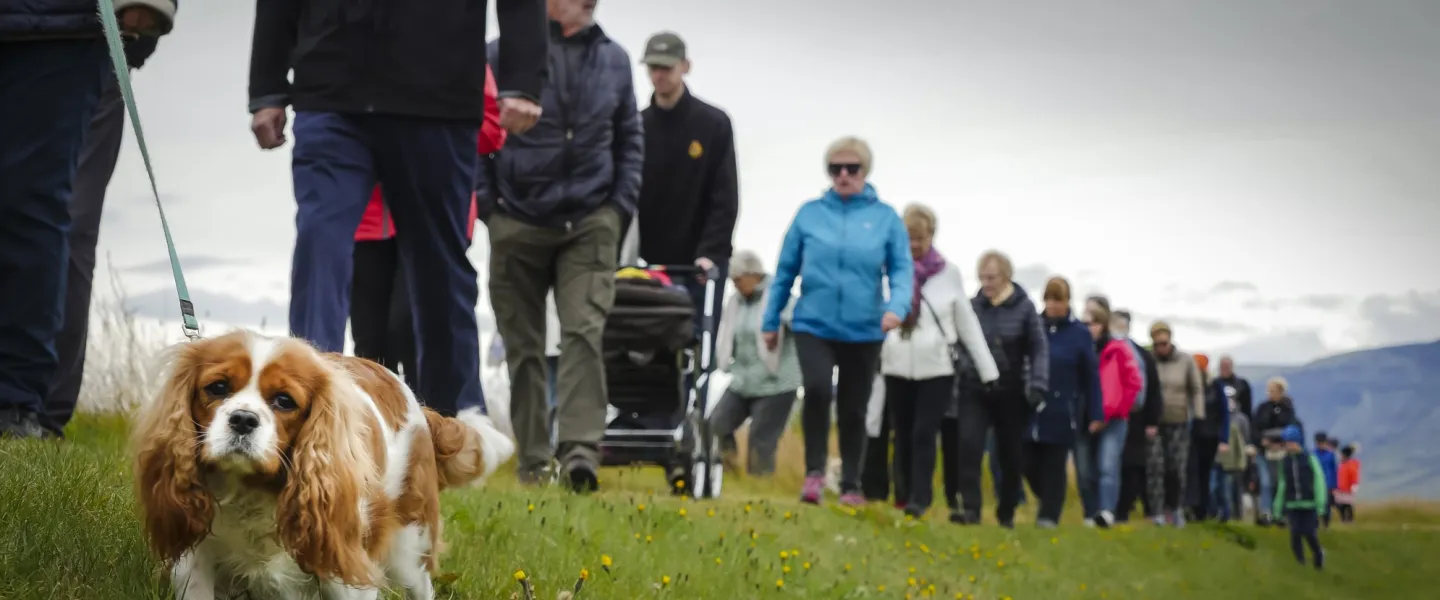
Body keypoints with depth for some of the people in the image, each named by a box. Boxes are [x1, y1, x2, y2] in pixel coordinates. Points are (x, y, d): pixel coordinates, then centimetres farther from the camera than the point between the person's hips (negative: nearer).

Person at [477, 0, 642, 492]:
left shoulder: (613, 58, 6)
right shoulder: (502, 53, -4)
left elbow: (630, 138, 15)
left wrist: (621, 205, 5)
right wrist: (487, 205, -5)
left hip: (590, 225, 1)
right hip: (516, 225, -1)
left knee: (585, 332, -14)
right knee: (523, 346, 6)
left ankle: (580, 451, -18)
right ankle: (534, 461, 15)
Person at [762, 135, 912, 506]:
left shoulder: (885, 217, 1)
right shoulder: (809, 213, 3)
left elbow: (902, 269, -2)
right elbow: (786, 270, 7)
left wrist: (898, 306, -21)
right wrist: (771, 321, 9)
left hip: (864, 330, 1)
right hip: (813, 325, -1)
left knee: (853, 409, 9)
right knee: (817, 389, -23)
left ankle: (851, 486, 24)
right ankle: (815, 471, -6)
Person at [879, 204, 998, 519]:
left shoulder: (949, 273, 3)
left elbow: (968, 324, 6)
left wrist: (988, 370, 4)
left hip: (937, 368, -1)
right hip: (897, 368, 1)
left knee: (924, 434, -9)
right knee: (904, 437, 7)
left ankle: (919, 500, -7)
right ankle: (903, 500, 15)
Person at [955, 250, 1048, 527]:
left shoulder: (1024, 307, -4)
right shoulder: (972, 306, 0)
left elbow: (1039, 348, -4)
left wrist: (1037, 385, -14)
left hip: (1011, 393, 0)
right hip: (976, 391, 0)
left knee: (1011, 455, 8)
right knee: (969, 445, -17)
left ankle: (1006, 514, 23)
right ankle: (970, 509, -15)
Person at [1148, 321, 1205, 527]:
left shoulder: (1186, 361, 1)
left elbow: (1197, 390, 6)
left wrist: (1198, 417, 1)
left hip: (1179, 422, 1)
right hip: (1154, 422, -1)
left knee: (1178, 468, 2)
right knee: (1157, 467, -6)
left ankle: (1177, 509, 14)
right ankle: (1159, 510, 1)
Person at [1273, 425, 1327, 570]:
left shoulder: (1310, 460, -2)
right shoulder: (1284, 462, 8)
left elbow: (1318, 482, -4)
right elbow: (1281, 486, 13)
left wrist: (1320, 504, -10)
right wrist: (1278, 508, 13)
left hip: (1309, 505, -3)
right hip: (1292, 505, 3)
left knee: (1309, 533, -5)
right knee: (1295, 535, -4)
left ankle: (1318, 555, 24)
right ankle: (1300, 563, 6)